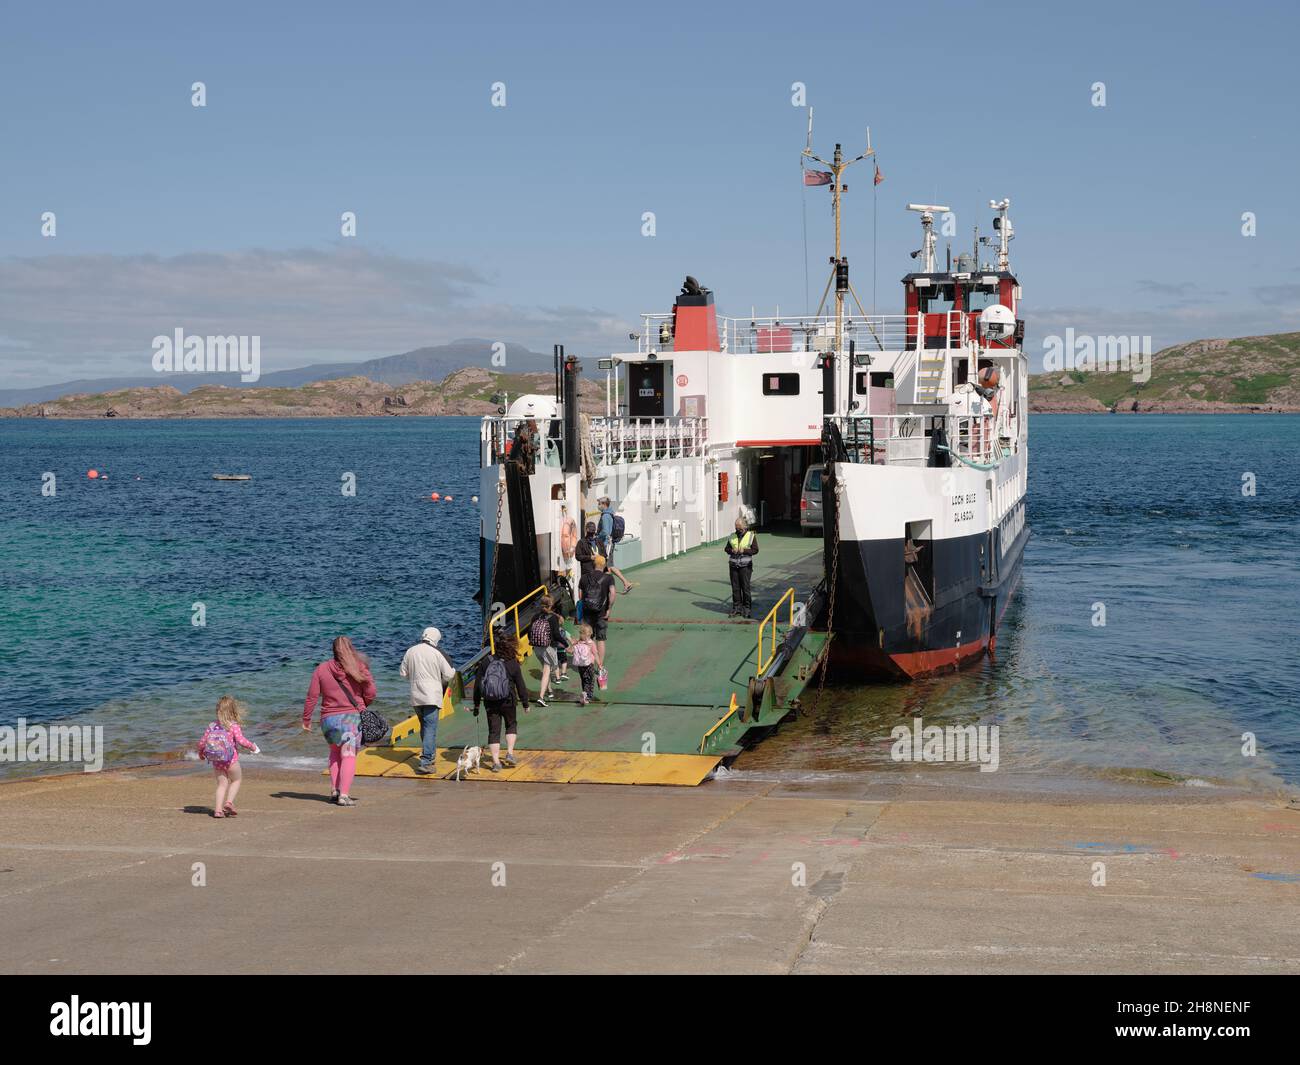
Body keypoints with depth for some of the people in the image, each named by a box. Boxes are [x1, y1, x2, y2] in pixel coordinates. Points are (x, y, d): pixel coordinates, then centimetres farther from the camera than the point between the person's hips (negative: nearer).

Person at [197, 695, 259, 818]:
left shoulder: (212, 725, 4)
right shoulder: (234, 725, -9)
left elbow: (202, 742, 5)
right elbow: (241, 741, -19)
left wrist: (200, 753, 25)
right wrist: (252, 746, -1)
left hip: (216, 761, 4)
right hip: (231, 760, -4)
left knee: (222, 784, 12)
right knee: (236, 780, 17)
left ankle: (218, 809, 1)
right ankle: (229, 801, -1)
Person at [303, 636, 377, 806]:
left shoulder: (321, 669, 0)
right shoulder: (360, 668, -3)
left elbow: (312, 696, -2)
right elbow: (370, 693, 0)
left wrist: (306, 719, 6)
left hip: (329, 718, 2)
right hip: (352, 716, -2)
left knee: (335, 751, 23)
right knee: (349, 755, -4)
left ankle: (334, 790, 14)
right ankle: (344, 795, -15)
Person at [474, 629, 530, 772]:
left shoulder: (486, 662, -5)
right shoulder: (513, 664, -11)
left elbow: (478, 684, 0)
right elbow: (520, 686, -5)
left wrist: (476, 703, 10)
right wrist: (525, 703, 8)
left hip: (490, 702, 1)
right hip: (508, 702, -1)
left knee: (493, 731, 7)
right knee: (511, 725, 23)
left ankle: (496, 762, 3)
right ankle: (510, 753, 12)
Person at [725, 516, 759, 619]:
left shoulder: (751, 536, 1)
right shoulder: (732, 537, 13)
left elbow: (755, 550, -4)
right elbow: (726, 548, 15)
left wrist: (744, 550, -17)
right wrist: (732, 550, -7)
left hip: (745, 565, -4)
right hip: (734, 565, 4)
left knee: (745, 587, -3)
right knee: (735, 588, 4)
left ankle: (747, 609, 4)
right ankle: (736, 608, 10)